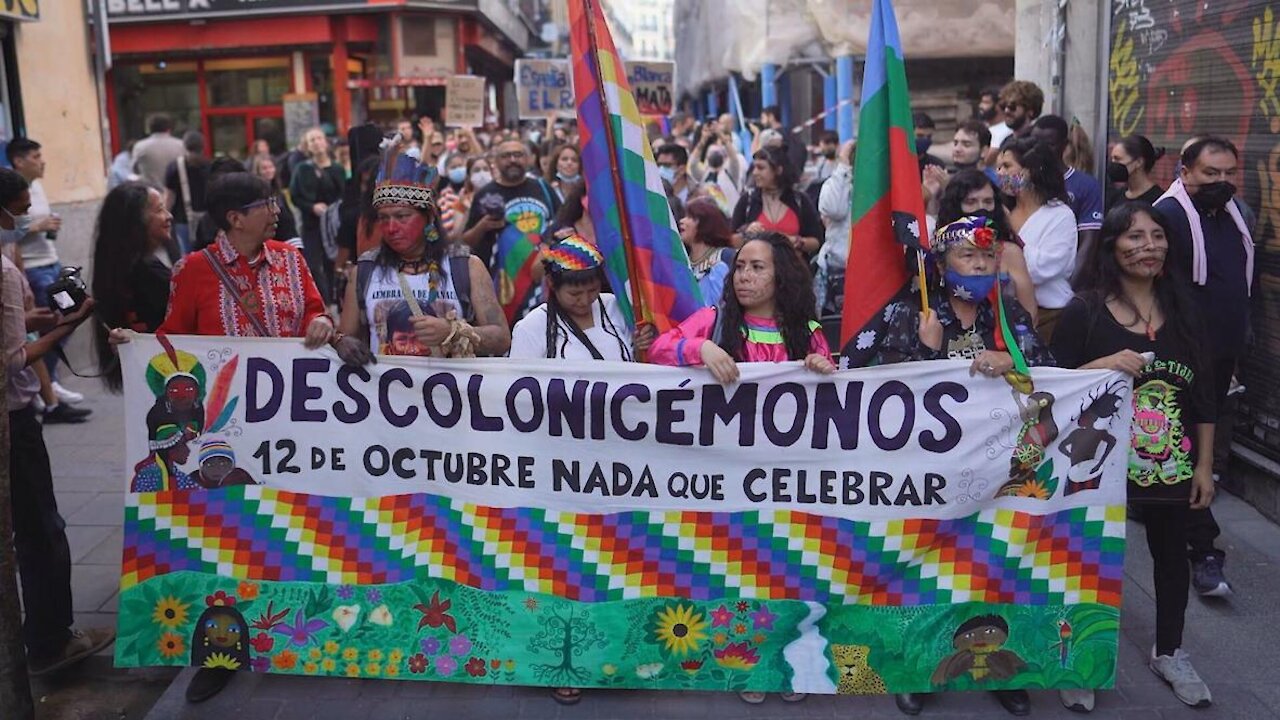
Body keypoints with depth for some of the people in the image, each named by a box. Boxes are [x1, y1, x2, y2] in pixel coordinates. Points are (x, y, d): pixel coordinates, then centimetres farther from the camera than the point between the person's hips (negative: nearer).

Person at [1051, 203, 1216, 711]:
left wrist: (1204, 465, 4)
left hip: (1172, 465, 4)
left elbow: (1204, 396, 6)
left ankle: (1169, 653, 38)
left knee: (1171, 554, 17)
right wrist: (1103, 366, -24)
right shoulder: (1084, 312, -8)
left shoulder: (1188, 310, 2)